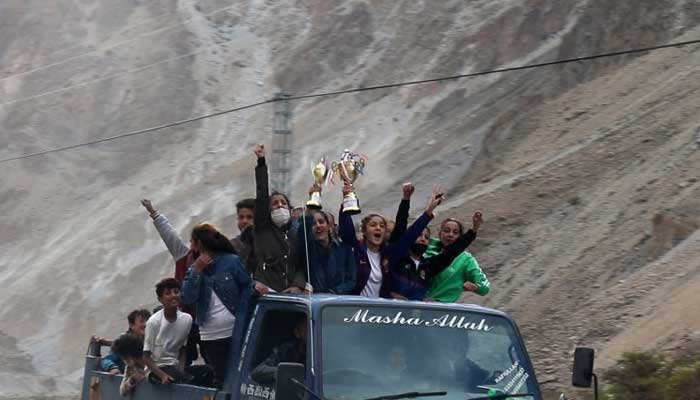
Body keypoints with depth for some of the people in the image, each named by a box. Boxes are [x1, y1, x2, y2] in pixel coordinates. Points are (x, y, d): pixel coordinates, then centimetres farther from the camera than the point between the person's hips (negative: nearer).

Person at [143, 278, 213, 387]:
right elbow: (146, 357, -9)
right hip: (157, 369, -5)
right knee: (188, 379, -31)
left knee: (207, 370, -21)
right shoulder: (154, 322, -13)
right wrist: (162, 375, -23)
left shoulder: (186, 319, 0)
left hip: (175, 367, 5)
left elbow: (182, 350, 10)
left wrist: (181, 371, -8)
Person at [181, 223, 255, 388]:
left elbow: (247, 286, 2)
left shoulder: (231, 261, -3)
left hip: (235, 331, -3)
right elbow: (187, 298, -4)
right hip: (210, 336, 3)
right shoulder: (193, 269, 8)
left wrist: (241, 311, -9)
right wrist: (197, 271, -12)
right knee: (221, 377, 7)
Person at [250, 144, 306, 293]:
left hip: (289, 293, 3)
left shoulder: (295, 235, 19)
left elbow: (302, 265, 12)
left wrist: (298, 285, -9)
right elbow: (261, 197, 4)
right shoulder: (262, 229, 11)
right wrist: (261, 162, -2)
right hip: (265, 292, -3)